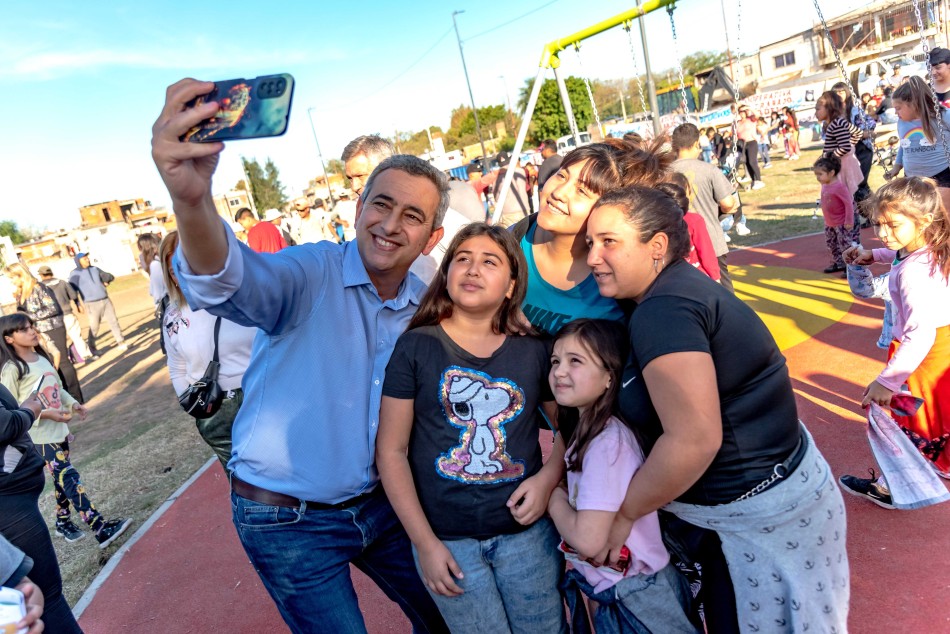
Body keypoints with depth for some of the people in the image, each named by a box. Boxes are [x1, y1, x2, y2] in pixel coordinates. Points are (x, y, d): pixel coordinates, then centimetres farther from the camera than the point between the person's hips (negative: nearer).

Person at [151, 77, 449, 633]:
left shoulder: (426, 307, -3)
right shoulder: (313, 274, -19)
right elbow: (231, 283, -41)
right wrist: (192, 199, -61)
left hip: (381, 505, 6)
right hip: (289, 524, -5)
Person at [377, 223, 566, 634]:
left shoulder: (535, 352, 0)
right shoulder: (416, 348, -6)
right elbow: (391, 450, -5)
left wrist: (548, 477, -9)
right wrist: (425, 542, -7)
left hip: (526, 531, 2)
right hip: (447, 537, -2)